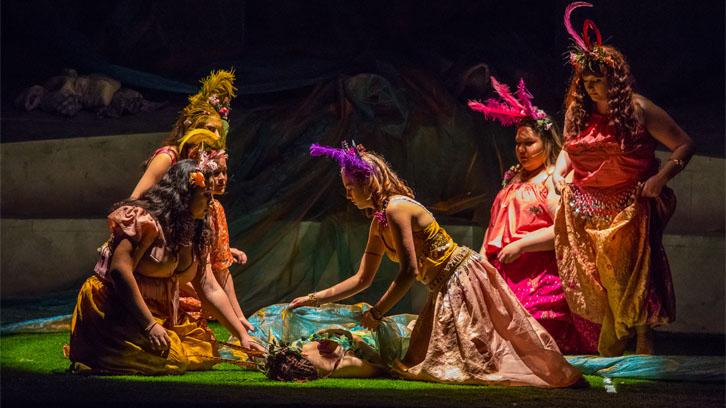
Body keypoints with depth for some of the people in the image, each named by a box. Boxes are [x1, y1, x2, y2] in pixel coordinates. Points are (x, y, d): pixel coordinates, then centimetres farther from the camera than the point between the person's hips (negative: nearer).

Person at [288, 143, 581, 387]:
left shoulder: (396, 208, -20)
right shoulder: (378, 223, 10)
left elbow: (409, 272, -23)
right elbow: (362, 279, 13)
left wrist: (376, 314, -16)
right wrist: (314, 299, 9)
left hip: (463, 277, -10)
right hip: (445, 289, 10)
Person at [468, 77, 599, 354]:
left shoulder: (555, 180, -4)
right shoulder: (514, 179, 22)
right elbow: (496, 223, 26)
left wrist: (520, 245, -17)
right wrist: (484, 255, 12)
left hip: (540, 277, -7)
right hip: (504, 273, 7)